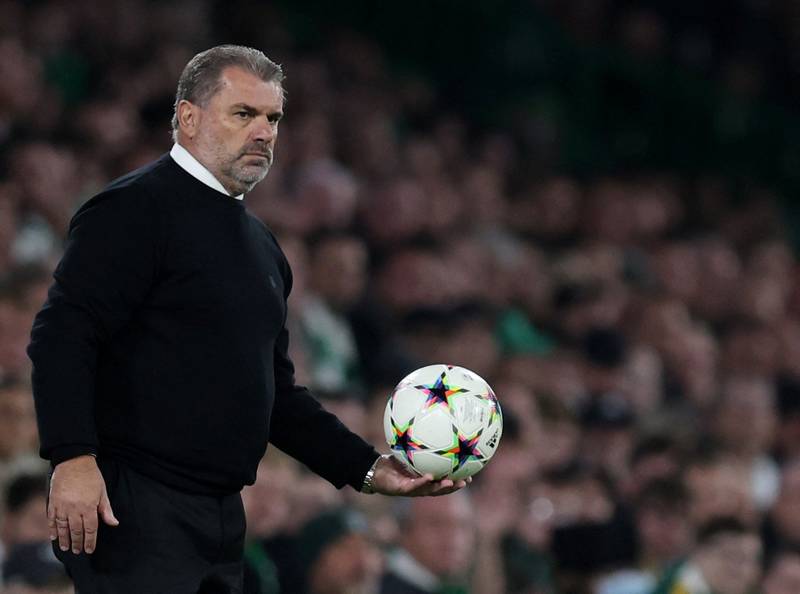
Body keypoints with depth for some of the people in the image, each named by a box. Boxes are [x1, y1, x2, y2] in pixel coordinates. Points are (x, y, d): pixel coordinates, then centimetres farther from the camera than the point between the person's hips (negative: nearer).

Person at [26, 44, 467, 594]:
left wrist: (367, 469, 17)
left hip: (222, 517, 9)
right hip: (134, 507, -9)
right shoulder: (135, 209, -7)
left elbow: (277, 393, 26)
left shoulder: (262, 246, 21)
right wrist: (73, 459, -27)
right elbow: (61, 335, -16)